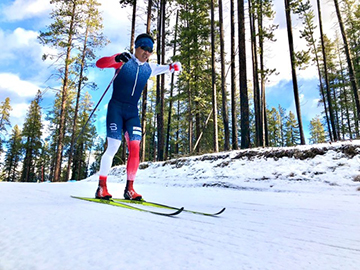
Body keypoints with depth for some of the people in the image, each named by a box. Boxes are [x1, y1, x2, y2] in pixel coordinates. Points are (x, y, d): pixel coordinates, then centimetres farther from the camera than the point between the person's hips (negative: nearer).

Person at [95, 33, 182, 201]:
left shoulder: (149, 68, 12)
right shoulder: (124, 61, -2)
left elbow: (165, 68, 31)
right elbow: (99, 64, -12)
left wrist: (174, 67, 9)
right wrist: (116, 58, -30)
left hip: (132, 112, 5)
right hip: (116, 108, -4)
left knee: (135, 148, -7)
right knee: (113, 147, -12)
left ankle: (129, 189, 3)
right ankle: (101, 187, 1)